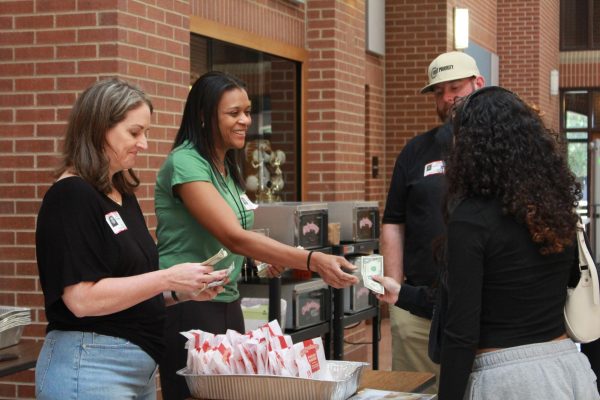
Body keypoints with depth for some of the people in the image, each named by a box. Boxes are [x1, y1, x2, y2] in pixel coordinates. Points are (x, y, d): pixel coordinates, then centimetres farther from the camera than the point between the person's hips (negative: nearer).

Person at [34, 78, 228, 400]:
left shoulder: (123, 195, 12)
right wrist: (168, 279, -20)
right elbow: (83, 299, -22)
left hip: (140, 365, 9)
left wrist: (182, 290, 2)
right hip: (88, 368, -9)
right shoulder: (70, 196, -14)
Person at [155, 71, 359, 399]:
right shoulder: (185, 163, -16)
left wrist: (266, 255, 5)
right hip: (187, 306, -8)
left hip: (227, 303, 8)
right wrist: (313, 261, -35)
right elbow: (234, 237, -28)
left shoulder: (227, 167, 10)